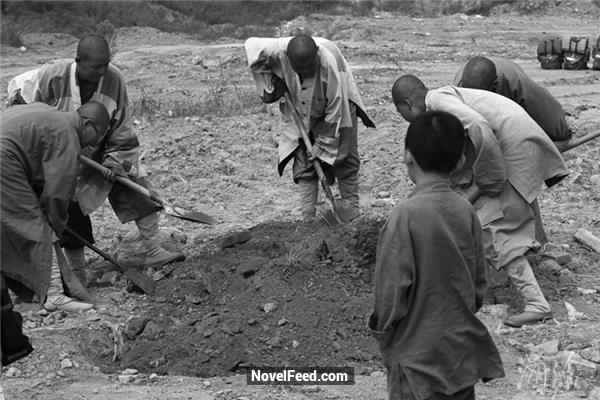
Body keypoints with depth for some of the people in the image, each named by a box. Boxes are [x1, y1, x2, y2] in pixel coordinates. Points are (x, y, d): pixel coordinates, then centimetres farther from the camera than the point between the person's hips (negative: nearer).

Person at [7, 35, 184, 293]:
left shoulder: (114, 79, -20)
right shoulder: (52, 77, -27)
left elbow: (122, 128, -10)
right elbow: (18, 91, -8)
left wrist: (115, 160, -17)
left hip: (100, 155, 2)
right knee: (70, 215, 1)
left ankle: (153, 252, -6)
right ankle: (77, 273, 17)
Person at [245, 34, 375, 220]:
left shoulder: (330, 63, -39)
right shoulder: (279, 52, -33)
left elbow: (336, 109, -30)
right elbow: (251, 45, -13)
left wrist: (322, 145, -23)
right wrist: (270, 83, -17)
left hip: (338, 110, -3)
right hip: (304, 116, 3)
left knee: (345, 163, 0)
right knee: (304, 167, -1)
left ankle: (353, 214, 9)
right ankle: (307, 219, 2)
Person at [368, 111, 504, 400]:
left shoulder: (405, 215, -19)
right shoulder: (466, 212, -3)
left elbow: (391, 292, -16)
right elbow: (479, 284, 5)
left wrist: (381, 333, 1)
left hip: (419, 359, -5)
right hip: (463, 354, 5)